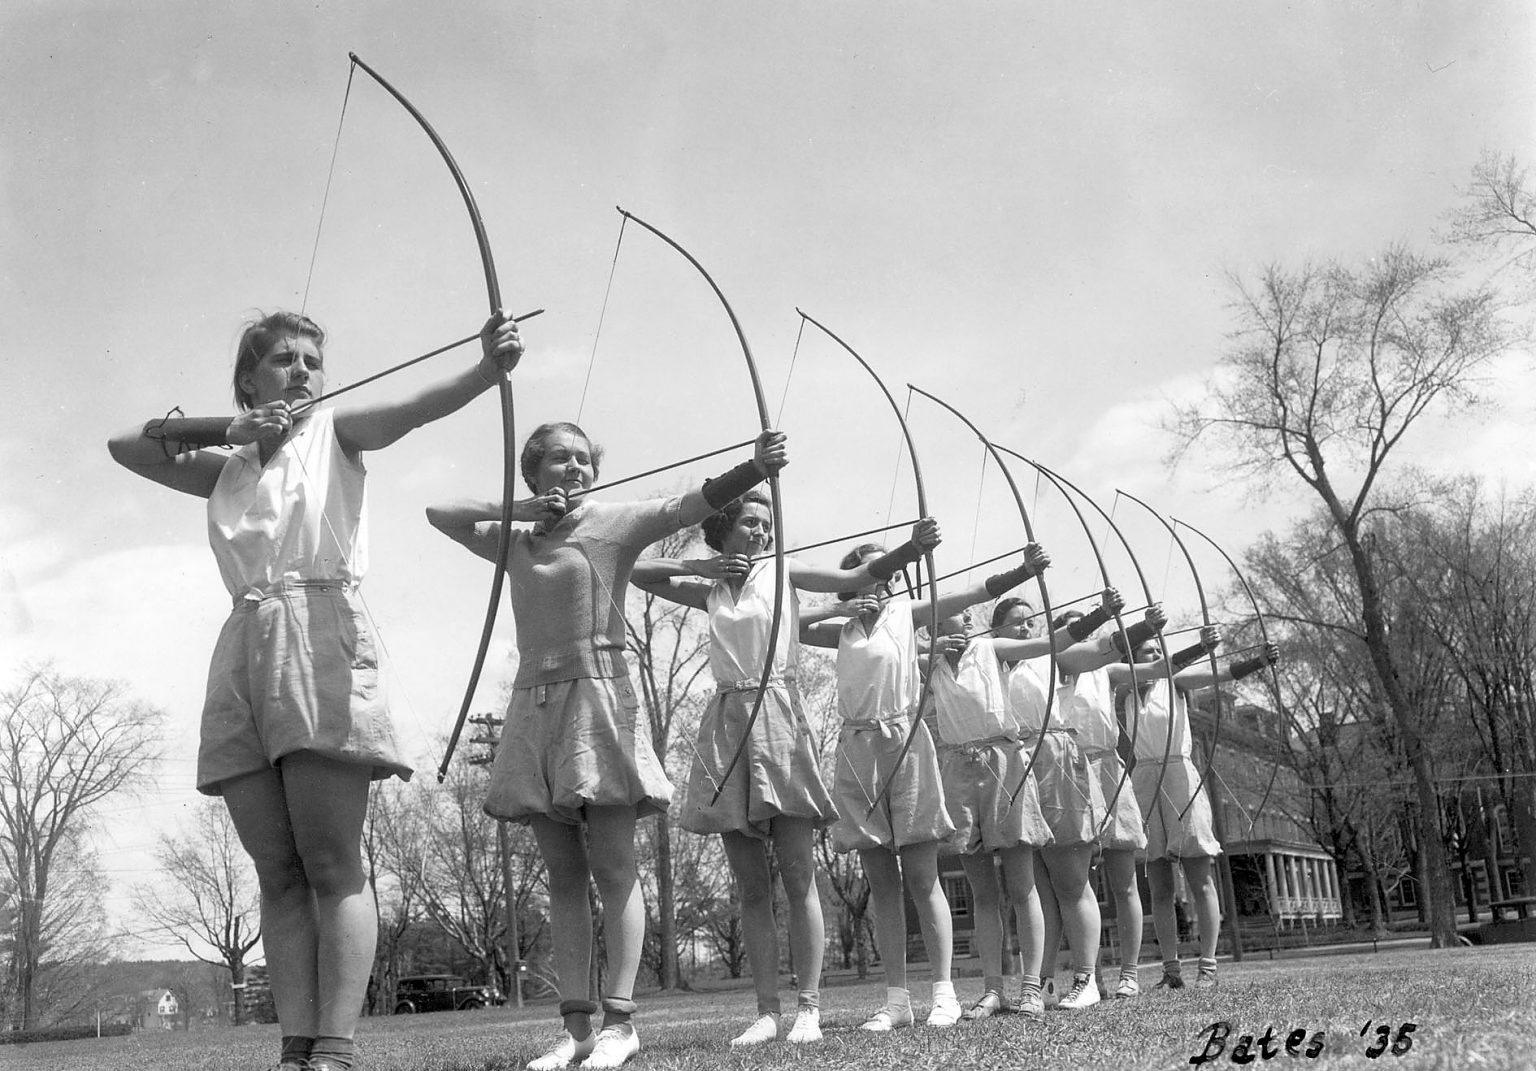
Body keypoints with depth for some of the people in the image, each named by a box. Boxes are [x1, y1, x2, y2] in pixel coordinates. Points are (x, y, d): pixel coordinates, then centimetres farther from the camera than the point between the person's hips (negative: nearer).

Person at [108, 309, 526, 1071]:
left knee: (333, 863, -10)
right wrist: (228, 430, 6)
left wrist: (489, 367, -28)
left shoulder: (335, 432, 11)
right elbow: (125, 445, 19)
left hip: (322, 639, -5)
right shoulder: (228, 467, 24)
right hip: (245, 647, 5)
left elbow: (419, 406, -8)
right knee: (277, 872, 1)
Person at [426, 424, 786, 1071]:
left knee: (613, 869, -5)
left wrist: (756, 466, -28)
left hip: (599, 697, -4)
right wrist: (520, 510, 8)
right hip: (535, 705, 5)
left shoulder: (615, 521, 2)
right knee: (564, 876, 5)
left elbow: (694, 504, -11)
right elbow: (439, 513, 21)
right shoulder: (514, 541, 16)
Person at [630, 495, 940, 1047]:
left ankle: (809, 1007, -1)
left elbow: (855, 576, -6)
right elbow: (639, 573, 18)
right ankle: (767, 1011, 8)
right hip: (726, 726, 3)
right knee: (750, 886, 4)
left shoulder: (782, 571, 7)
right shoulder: (711, 592, 15)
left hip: (778, 719, -3)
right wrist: (703, 567, 6)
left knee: (797, 876, -5)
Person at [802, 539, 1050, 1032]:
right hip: (857, 748, 3)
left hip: (905, 742, -3)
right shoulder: (843, 629, 12)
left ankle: (943, 992, 6)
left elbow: (975, 592, -4)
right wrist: (844, 606, -8)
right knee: (881, 883, 6)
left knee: (921, 878, -1)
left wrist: (1024, 569, -17)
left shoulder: (905, 612, 5)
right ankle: (896, 997, 11)